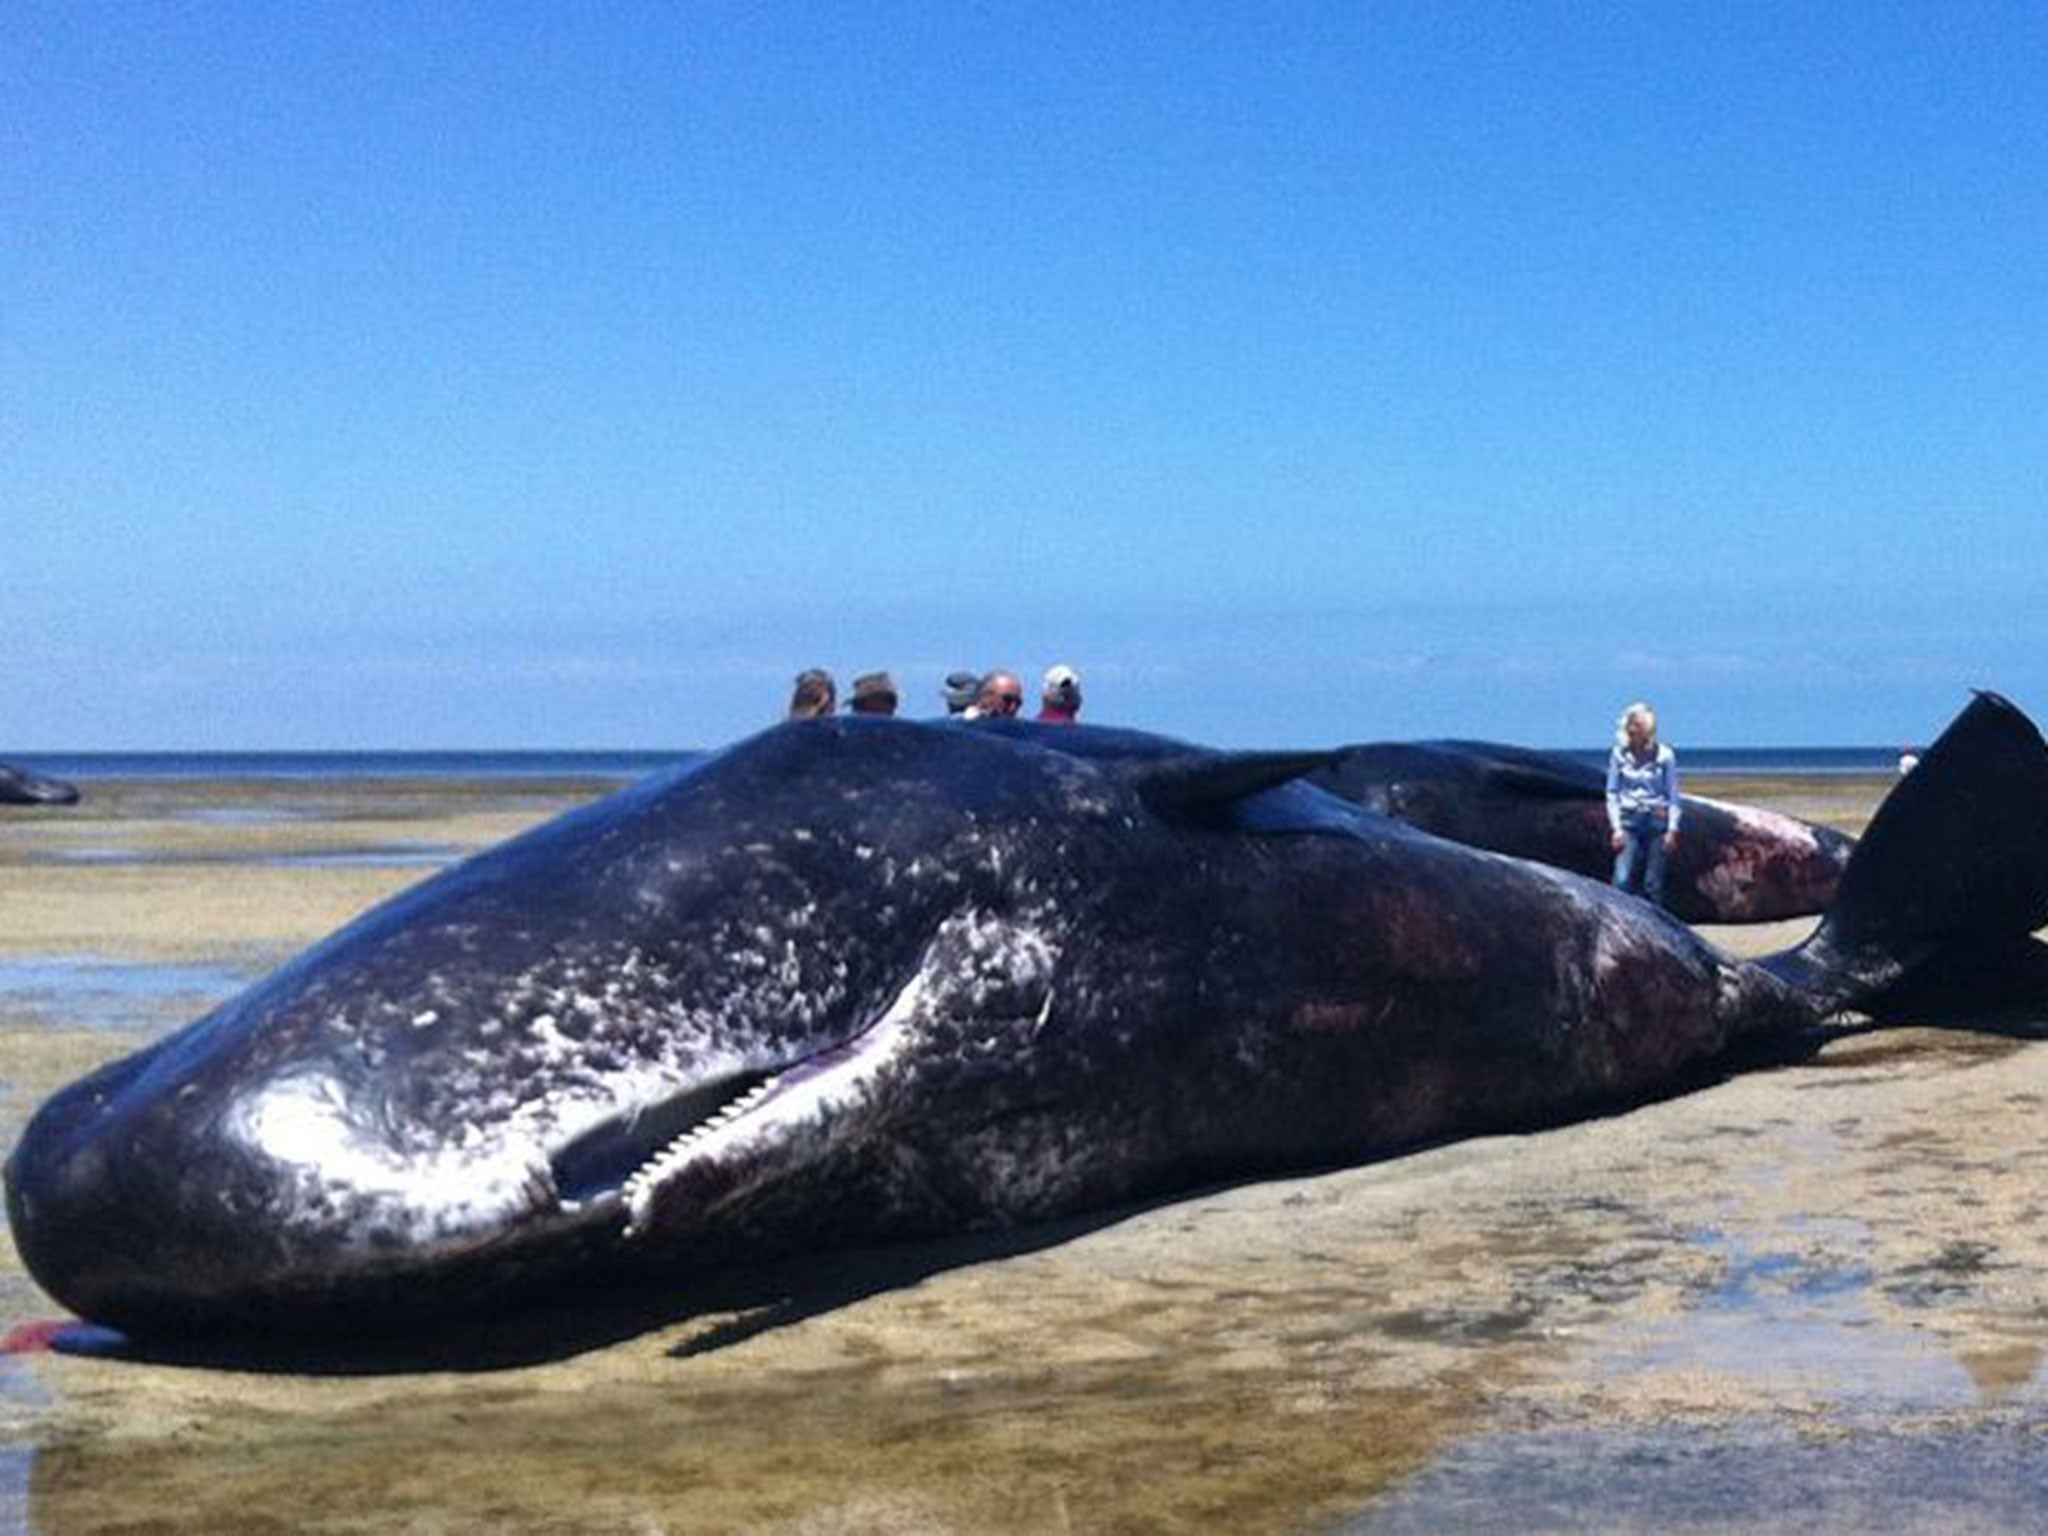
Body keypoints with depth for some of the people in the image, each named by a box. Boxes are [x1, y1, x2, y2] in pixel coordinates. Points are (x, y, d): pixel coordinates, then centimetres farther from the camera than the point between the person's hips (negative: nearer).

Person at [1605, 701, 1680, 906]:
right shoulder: (1620, 754, 2)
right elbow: (1612, 793, 6)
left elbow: (1673, 796, 3)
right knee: (1622, 880, -10)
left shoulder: (1665, 756, -2)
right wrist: (1616, 826, -2)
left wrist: (1672, 829, -3)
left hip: (1656, 820, -1)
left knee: (1653, 883, 1)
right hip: (1629, 821, 1)